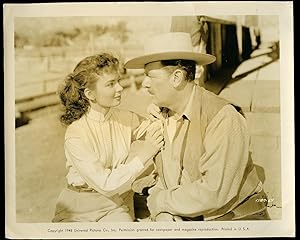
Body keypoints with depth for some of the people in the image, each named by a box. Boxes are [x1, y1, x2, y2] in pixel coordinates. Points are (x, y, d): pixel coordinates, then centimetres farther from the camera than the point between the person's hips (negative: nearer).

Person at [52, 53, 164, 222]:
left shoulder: (128, 119, -4)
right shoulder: (75, 134, -18)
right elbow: (105, 184, -21)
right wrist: (142, 155, -23)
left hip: (113, 204, 4)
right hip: (77, 208, -4)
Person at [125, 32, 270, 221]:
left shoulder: (224, 118, -19)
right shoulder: (159, 116, 0)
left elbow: (214, 193, -23)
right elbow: (161, 178, 4)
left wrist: (160, 200, -13)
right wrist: (162, 213, -13)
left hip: (232, 217, -4)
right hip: (182, 217, 5)